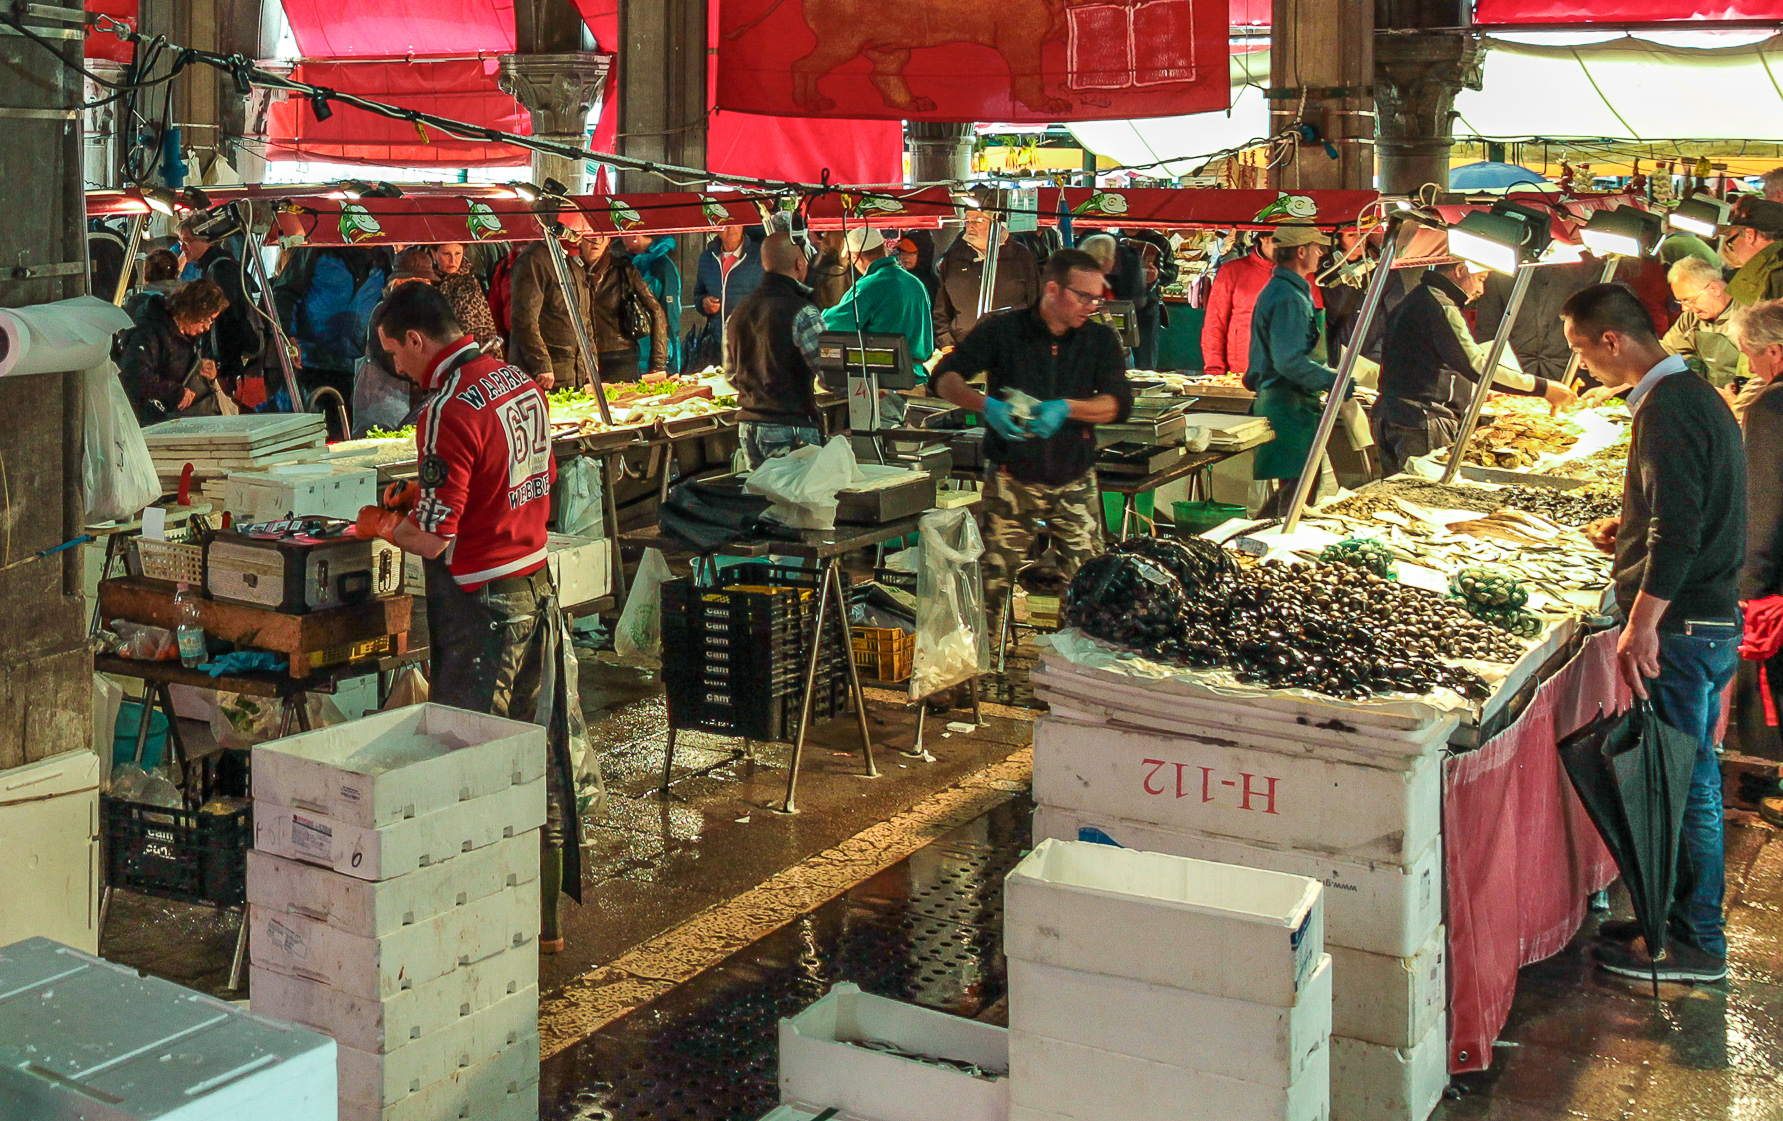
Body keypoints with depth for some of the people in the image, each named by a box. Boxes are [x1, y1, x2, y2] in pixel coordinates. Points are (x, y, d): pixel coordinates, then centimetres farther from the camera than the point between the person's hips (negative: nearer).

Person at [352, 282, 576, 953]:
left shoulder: (448, 410, -19)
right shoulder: (523, 384, 8)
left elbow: (434, 540, -21)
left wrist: (381, 525, -1)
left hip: (479, 605, -9)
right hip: (536, 591, 9)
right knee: (536, 761, 15)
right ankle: (543, 919, 26)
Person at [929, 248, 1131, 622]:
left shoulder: (1101, 339, 6)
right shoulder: (1002, 330, -1)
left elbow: (1119, 403, -6)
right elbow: (943, 378, -6)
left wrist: (1065, 408, -24)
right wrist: (985, 405, -25)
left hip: (1075, 482, 2)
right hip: (1011, 477, -2)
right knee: (993, 584, -3)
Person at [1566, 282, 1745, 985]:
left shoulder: (1667, 408, -18)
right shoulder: (1698, 394, 14)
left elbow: (1678, 528, -25)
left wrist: (1641, 625, -23)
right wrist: (1631, 530, 16)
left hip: (1681, 626, -10)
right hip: (1713, 618, 10)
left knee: (1680, 780, -2)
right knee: (1690, 773, 16)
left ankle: (1696, 943, 7)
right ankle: (1684, 918, 26)